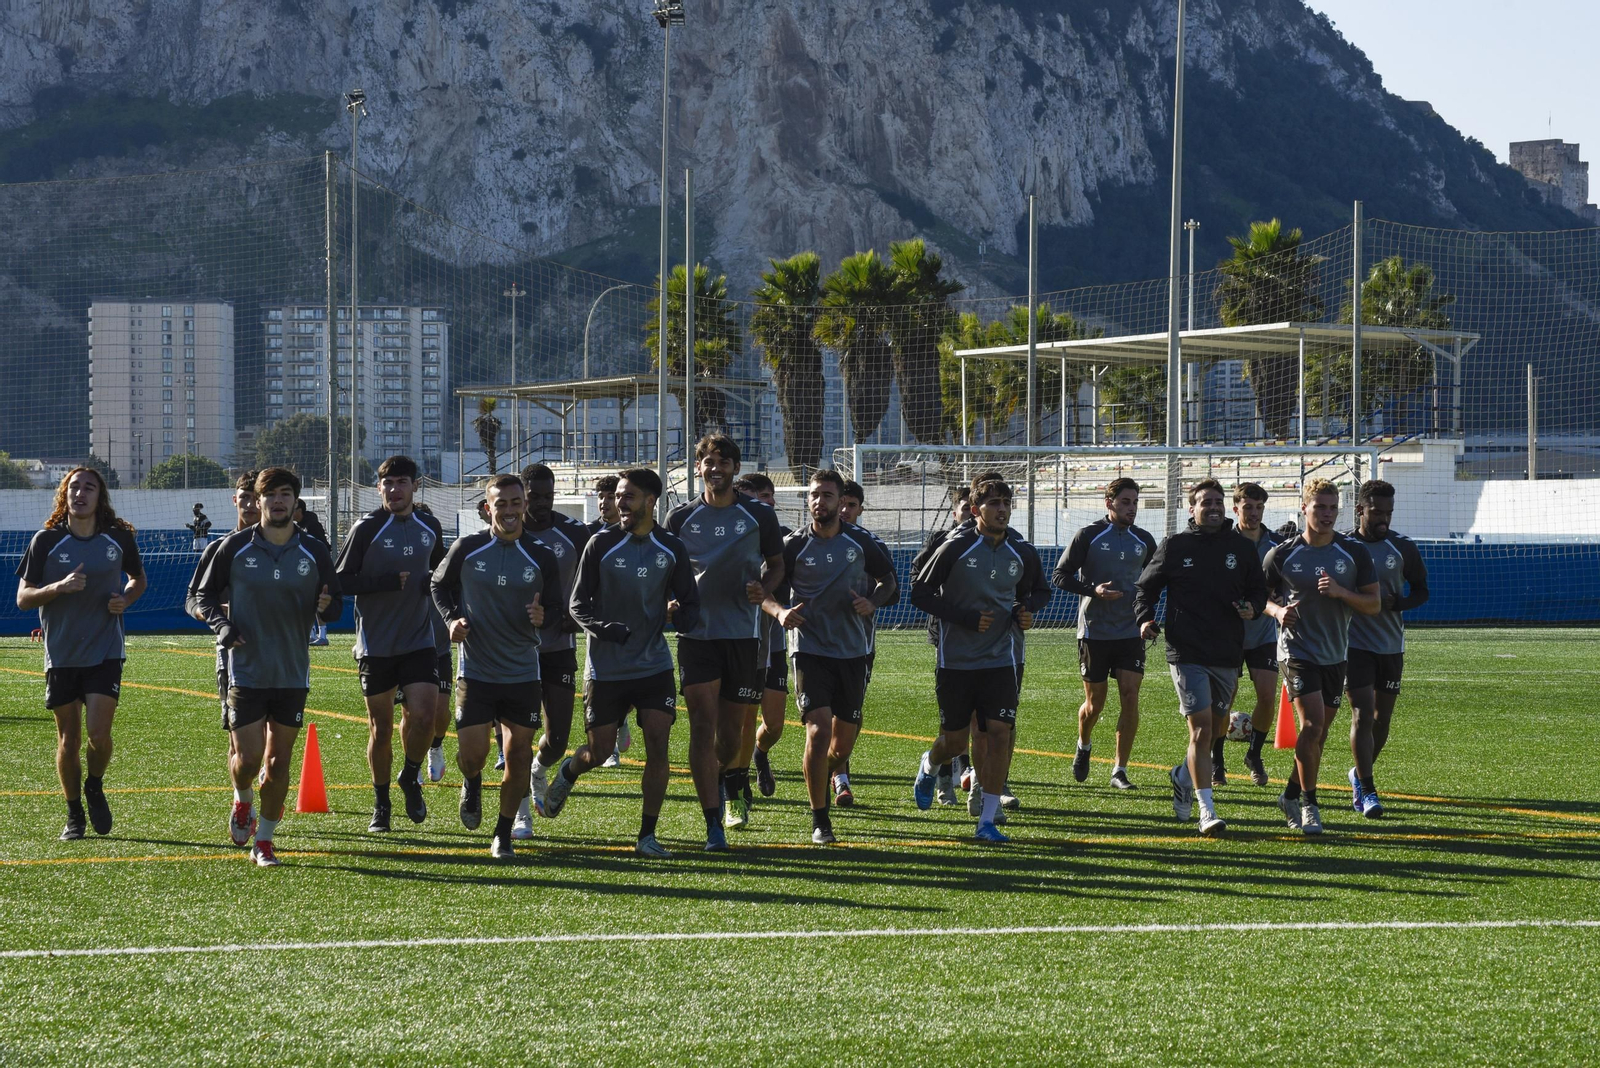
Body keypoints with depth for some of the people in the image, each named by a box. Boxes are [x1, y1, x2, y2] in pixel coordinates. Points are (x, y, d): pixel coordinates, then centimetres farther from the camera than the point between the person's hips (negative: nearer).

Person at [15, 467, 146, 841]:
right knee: (68, 740, 6)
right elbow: (23, 597, -2)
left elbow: (138, 578, 19)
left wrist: (125, 599, -3)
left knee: (98, 733, -12)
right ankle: (74, 814, 23)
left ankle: (94, 788, 18)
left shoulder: (119, 538, 1)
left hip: (106, 652, 0)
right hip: (61, 654, 0)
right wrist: (59, 587, -21)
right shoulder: (46, 541, -5)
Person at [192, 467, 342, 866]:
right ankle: (242, 802, 28)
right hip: (246, 671, -1)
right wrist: (221, 625, -11)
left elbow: (334, 605, 9)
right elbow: (203, 594, 8)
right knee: (247, 756, -6)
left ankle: (264, 840, 16)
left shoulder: (314, 552, 2)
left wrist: (327, 606, -15)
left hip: (293, 675, 2)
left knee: (279, 762, 3)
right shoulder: (235, 547, -1)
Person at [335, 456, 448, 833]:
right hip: (376, 643, -3)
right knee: (380, 726, 4)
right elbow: (341, 580, -9)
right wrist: (387, 582, -19)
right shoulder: (366, 528, -7)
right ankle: (380, 804, 21)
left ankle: (410, 778, 15)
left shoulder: (430, 528, 7)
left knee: (422, 715, -13)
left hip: (419, 641, 3)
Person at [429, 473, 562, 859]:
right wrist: (453, 618, -7)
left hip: (523, 673, 1)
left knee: (519, 756, 1)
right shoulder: (466, 549, -4)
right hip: (475, 670, -1)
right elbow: (439, 585, 11)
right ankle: (472, 784, 31)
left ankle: (503, 834, 18)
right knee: (471, 755, -7)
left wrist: (544, 615, -16)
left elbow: (558, 607, 7)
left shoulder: (541, 557, -1)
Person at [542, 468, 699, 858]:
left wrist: (680, 615, -16)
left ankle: (647, 835, -3)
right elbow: (577, 602, -2)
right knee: (599, 752, 3)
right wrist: (601, 627, -23)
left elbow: (691, 603, 9)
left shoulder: (671, 549, 2)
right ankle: (567, 773, 40)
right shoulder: (601, 544, -4)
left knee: (658, 745, -11)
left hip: (653, 664, 1)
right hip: (605, 667, -1)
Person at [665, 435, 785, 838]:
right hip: (696, 633, -1)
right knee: (703, 725, -12)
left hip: (743, 633, 1)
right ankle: (713, 824, -13)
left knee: (732, 727, 7)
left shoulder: (759, 516, 4)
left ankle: (726, 781, 41)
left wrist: (764, 589, -6)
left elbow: (776, 563, 15)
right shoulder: (680, 518, 5)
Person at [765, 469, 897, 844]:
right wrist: (780, 612, -20)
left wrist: (873, 602, -4)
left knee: (847, 729, 12)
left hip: (853, 649, 3)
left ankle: (828, 778, 45)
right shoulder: (793, 546, -4)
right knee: (818, 729, -16)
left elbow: (887, 577, 17)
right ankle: (819, 819, -8)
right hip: (809, 648, -3)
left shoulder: (860, 543, 3)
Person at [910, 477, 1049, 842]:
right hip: (956, 658, -2)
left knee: (1000, 732, -11)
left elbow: (1040, 590, 22)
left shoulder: (1022, 554, 3)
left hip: (1002, 658, 2)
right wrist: (966, 618, -14)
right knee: (955, 739, 4)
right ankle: (929, 767, 42)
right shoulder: (955, 548, -8)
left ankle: (987, 819, -4)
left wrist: (1026, 610, -1)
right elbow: (920, 592, -5)